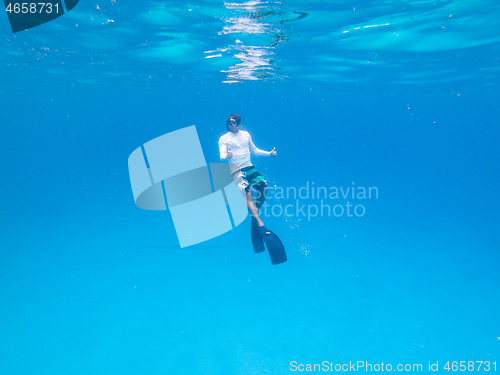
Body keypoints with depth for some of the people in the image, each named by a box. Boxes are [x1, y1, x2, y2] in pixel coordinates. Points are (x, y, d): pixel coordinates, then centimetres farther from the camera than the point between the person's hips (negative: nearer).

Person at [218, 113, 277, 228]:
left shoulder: (246, 134, 16)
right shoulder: (223, 139, 3)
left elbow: (254, 150, 25)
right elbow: (222, 156, -9)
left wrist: (269, 153, 18)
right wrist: (226, 155, -33)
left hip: (250, 168, 4)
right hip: (237, 171, -4)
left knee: (263, 187, -14)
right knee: (248, 195, -16)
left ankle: (255, 212, 8)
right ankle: (259, 222, -14)